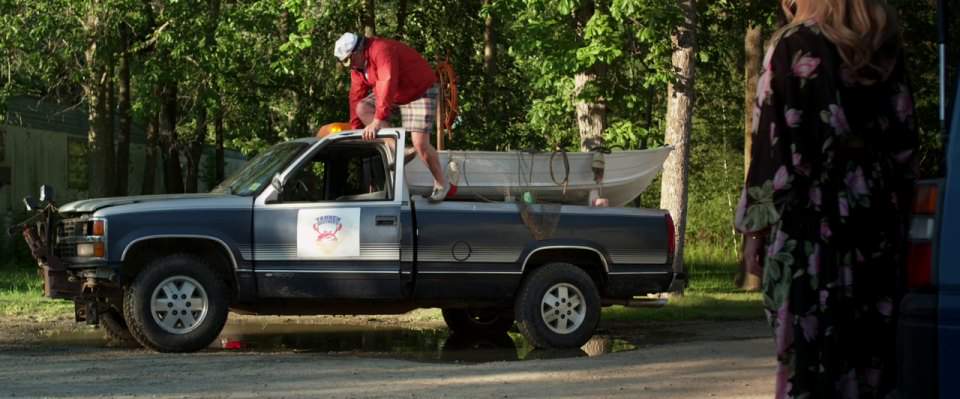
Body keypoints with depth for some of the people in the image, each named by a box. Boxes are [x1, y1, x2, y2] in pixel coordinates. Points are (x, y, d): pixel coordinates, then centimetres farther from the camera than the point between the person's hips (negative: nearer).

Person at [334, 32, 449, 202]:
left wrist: (378, 121, -46)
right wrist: (355, 130, -5)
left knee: (420, 143, -18)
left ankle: (441, 184, 2)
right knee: (362, 109, -12)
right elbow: (356, 97, 1)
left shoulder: (382, 50, -31)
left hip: (420, 91, -9)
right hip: (394, 95, 9)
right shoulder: (357, 66, -2)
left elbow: (387, 84, -41)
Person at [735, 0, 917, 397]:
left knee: (807, 350, -5)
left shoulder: (794, 45, -3)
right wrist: (898, 210, 17)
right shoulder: (888, 50, 12)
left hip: (808, 219, -5)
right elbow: (904, 142, 12)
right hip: (879, 219, 5)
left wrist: (755, 227, -5)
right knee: (868, 347, 6)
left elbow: (771, 139, -8)